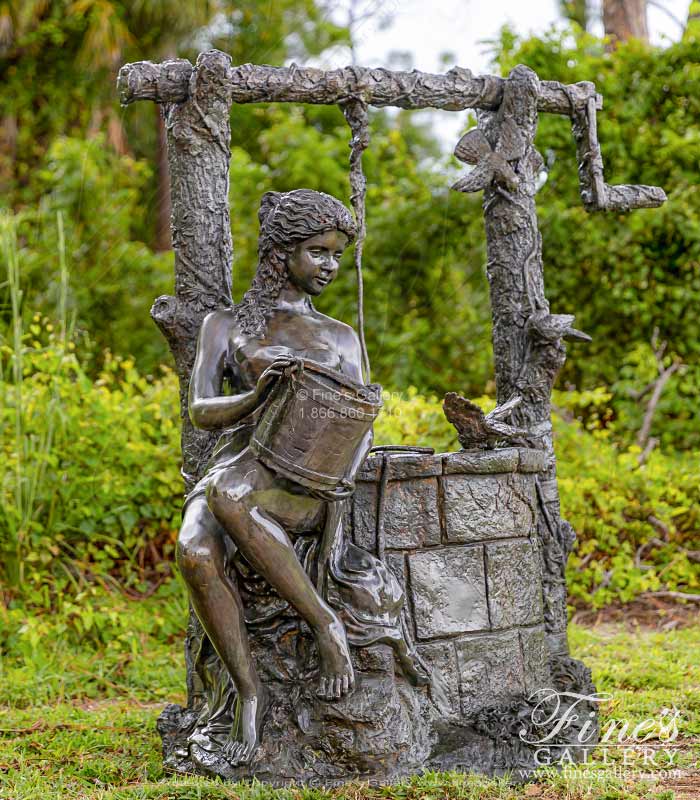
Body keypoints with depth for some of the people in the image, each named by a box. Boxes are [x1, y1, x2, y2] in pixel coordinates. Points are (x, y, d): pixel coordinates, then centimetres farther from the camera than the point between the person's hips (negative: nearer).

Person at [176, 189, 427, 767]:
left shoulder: (343, 338, 20)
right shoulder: (226, 325, 16)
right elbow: (201, 412, 3)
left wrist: (340, 482, -15)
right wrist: (258, 394, -19)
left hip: (311, 481, -1)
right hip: (237, 466, 1)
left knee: (227, 497, -38)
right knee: (196, 551, -36)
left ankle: (328, 627, -30)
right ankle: (249, 692, -26)